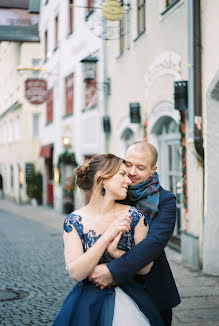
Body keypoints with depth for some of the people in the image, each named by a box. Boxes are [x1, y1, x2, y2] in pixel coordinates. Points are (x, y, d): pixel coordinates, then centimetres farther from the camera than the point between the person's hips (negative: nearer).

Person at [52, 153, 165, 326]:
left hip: (127, 302, 1)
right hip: (88, 304, -1)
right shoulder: (74, 221, -6)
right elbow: (75, 273, -15)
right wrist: (107, 236, -22)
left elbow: (145, 267, -2)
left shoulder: (134, 216, -3)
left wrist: (115, 252, -19)